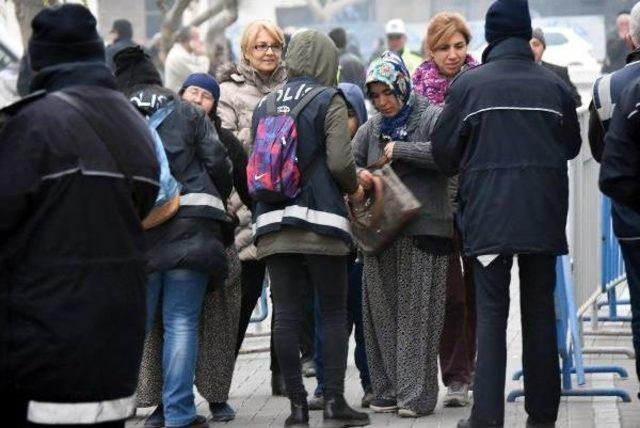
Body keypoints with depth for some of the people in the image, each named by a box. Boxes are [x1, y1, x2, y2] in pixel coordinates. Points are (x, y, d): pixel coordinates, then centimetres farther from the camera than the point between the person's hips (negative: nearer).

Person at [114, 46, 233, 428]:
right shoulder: (188, 113, 8)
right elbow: (218, 162, 2)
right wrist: (221, 196, 20)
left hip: (136, 229, 1)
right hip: (190, 227, 0)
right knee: (182, 323, 1)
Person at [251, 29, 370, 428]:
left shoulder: (265, 106, 12)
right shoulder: (329, 101, -3)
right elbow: (340, 161, -12)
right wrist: (354, 188, 7)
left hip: (274, 223, 4)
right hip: (320, 222, -4)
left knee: (287, 314, 4)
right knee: (334, 312, 4)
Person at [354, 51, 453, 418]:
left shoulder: (432, 117, -3)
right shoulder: (373, 127, 16)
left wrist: (399, 149, -15)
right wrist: (358, 175, -7)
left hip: (423, 230, -6)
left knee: (417, 312, -5)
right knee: (381, 312, 6)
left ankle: (417, 395, -3)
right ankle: (387, 391, 13)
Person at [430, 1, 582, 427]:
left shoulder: (469, 84, -5)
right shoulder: (554, 85, 2)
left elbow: (444, 151, 1)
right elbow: (572, 145, 13)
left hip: (488, 215, -2)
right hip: (544, 215, 2)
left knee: (491, 313, 1)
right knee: (540, 311, 9)